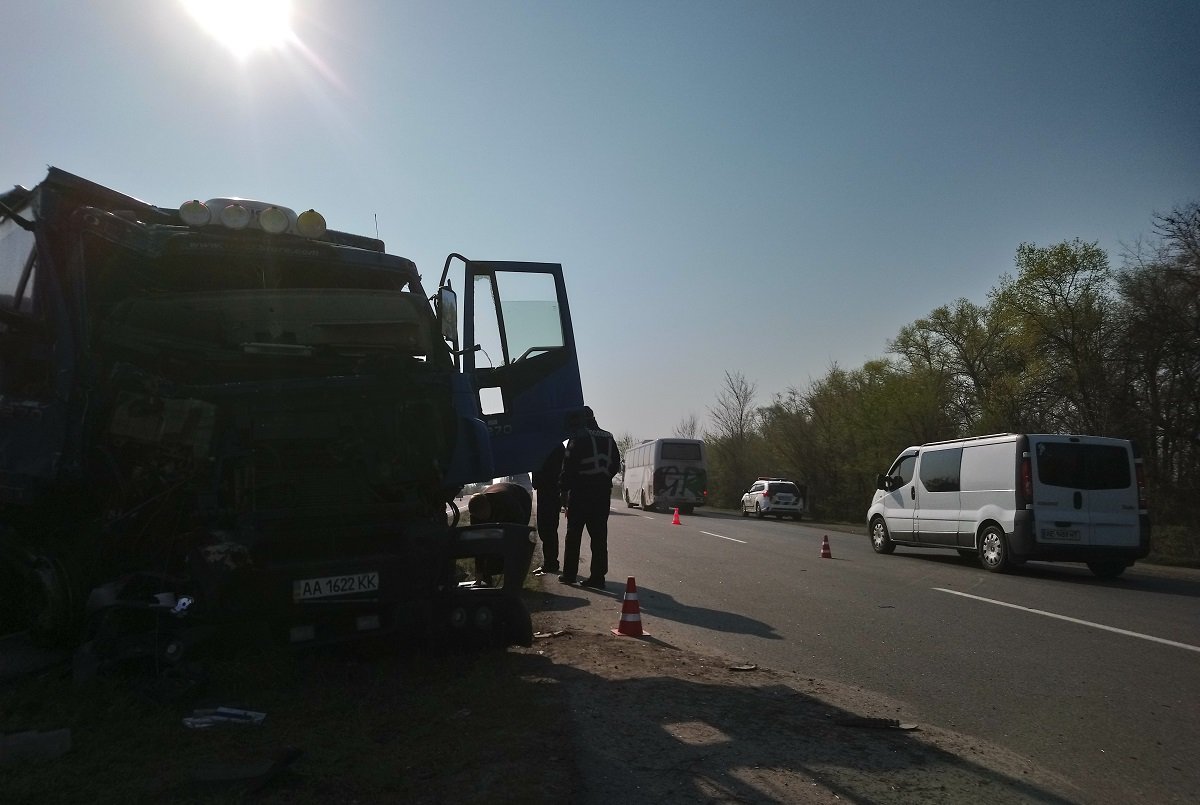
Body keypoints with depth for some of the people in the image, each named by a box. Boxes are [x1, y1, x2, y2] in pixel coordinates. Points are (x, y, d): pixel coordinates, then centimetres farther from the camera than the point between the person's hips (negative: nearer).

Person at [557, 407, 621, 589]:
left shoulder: (578, 437, -7)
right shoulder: (609, 439, 11)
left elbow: (569, 465, -12)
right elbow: (616, 465, 14)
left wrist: (563, 488, -7)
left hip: (580, 492, -5)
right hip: (603, 492, 5)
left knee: (573, 534, 5)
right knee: (599, 536, 4)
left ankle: (569, 574, 8)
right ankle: (598, 577, 2)